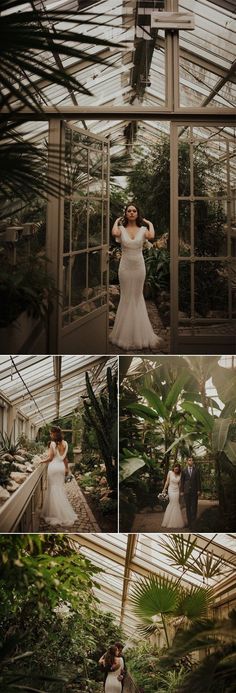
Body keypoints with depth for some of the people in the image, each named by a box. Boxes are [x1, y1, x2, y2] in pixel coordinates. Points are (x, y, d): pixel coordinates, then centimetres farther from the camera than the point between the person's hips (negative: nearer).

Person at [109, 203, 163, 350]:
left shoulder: (142, 229, 1)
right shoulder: (122, 229, -1)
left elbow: (151, 236, -21)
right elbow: (114, 233, -24)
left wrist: (150, 223, -5)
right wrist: (117, 221, -6)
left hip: (139, 266, 0)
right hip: (125, 266, 0)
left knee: (138, 296, 8)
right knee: (126, 297, 7)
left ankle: (139, 332, 17)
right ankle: (126, 333, 17)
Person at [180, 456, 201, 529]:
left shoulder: (196, 470, 5)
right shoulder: (184, 470, 6)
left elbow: (198, 480, 5)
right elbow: (182, 481, 7)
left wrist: (199, 490, -2)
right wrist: (182, 491, 1)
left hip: (194, 491, -1)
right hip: (186, 491, 1)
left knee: (194, 507, -6)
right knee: (188, 507, 3)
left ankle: (193, 522, -3)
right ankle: (189, 522, 8)